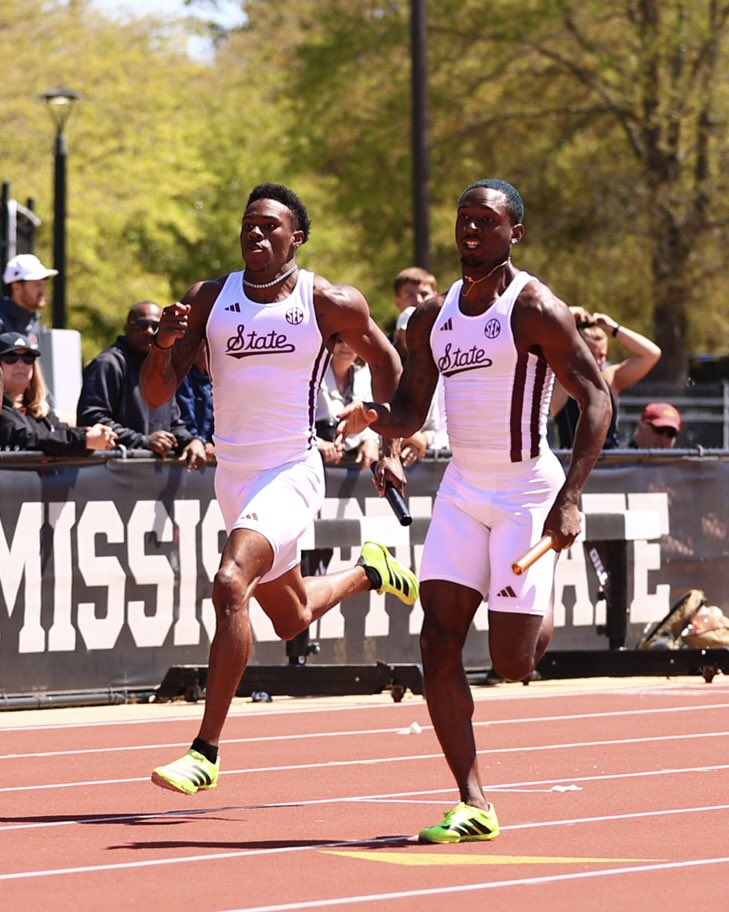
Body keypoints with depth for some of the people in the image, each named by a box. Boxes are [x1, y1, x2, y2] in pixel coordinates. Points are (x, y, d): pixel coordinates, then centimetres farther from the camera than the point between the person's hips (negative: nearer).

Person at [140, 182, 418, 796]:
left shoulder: (329, 303, -7)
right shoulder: (208, 301, 1)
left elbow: (385, 360, 10)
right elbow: (157, 395, 0)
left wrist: (391, 448, 6)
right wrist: (165, 342, -20)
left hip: (292, 473, -5)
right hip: (232, 474, 6)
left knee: (230, 586, -28)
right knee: (292, 618, 20)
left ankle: (207, 751, -25)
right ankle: (367, 572, 54)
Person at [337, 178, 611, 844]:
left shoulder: (534, 309, -12)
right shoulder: (433, 318, 8)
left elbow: (597, 398, -14)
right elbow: (410, 413, 15)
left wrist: (570, 497, -23)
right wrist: (373, 415, -10)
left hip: (527, 494, -6)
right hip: (462, 490, 6)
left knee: (512, 664, -7)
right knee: (439, 643, -9)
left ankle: (547, 615, 31)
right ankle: (474, 805, -5)